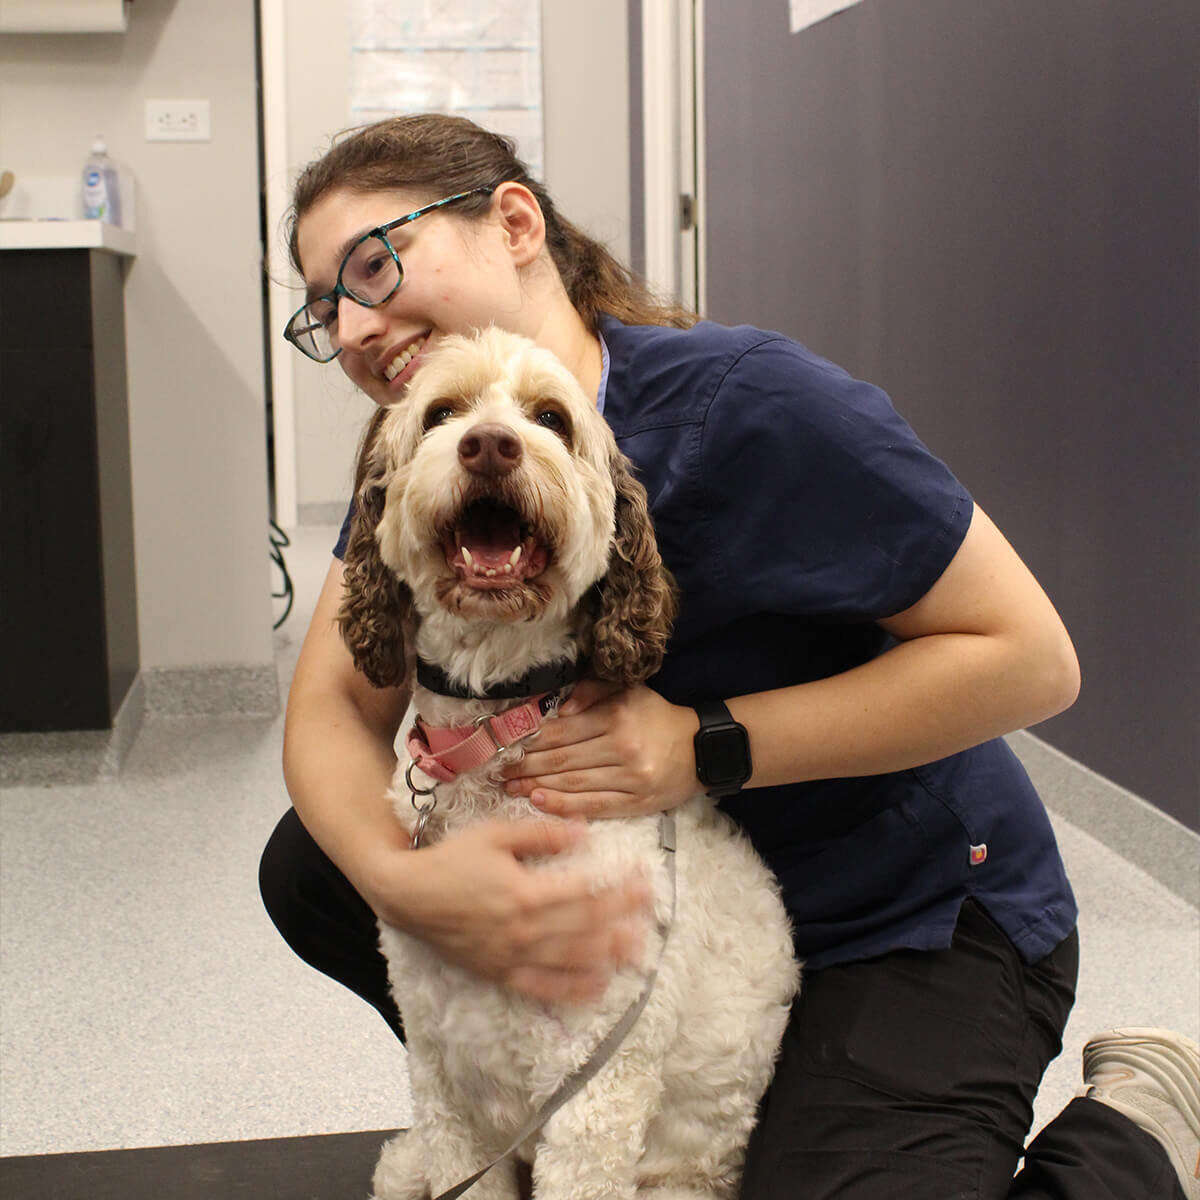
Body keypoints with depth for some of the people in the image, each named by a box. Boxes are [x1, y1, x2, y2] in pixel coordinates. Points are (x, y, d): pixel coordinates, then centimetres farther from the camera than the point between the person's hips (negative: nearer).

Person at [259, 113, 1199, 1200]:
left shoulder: (745, 407, -26)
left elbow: (1031, 656, -23)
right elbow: (334, 704, -8)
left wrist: (708, 745, -28)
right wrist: (406, 879, -31)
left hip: (918, 918, -6)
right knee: (314, 867, -1)